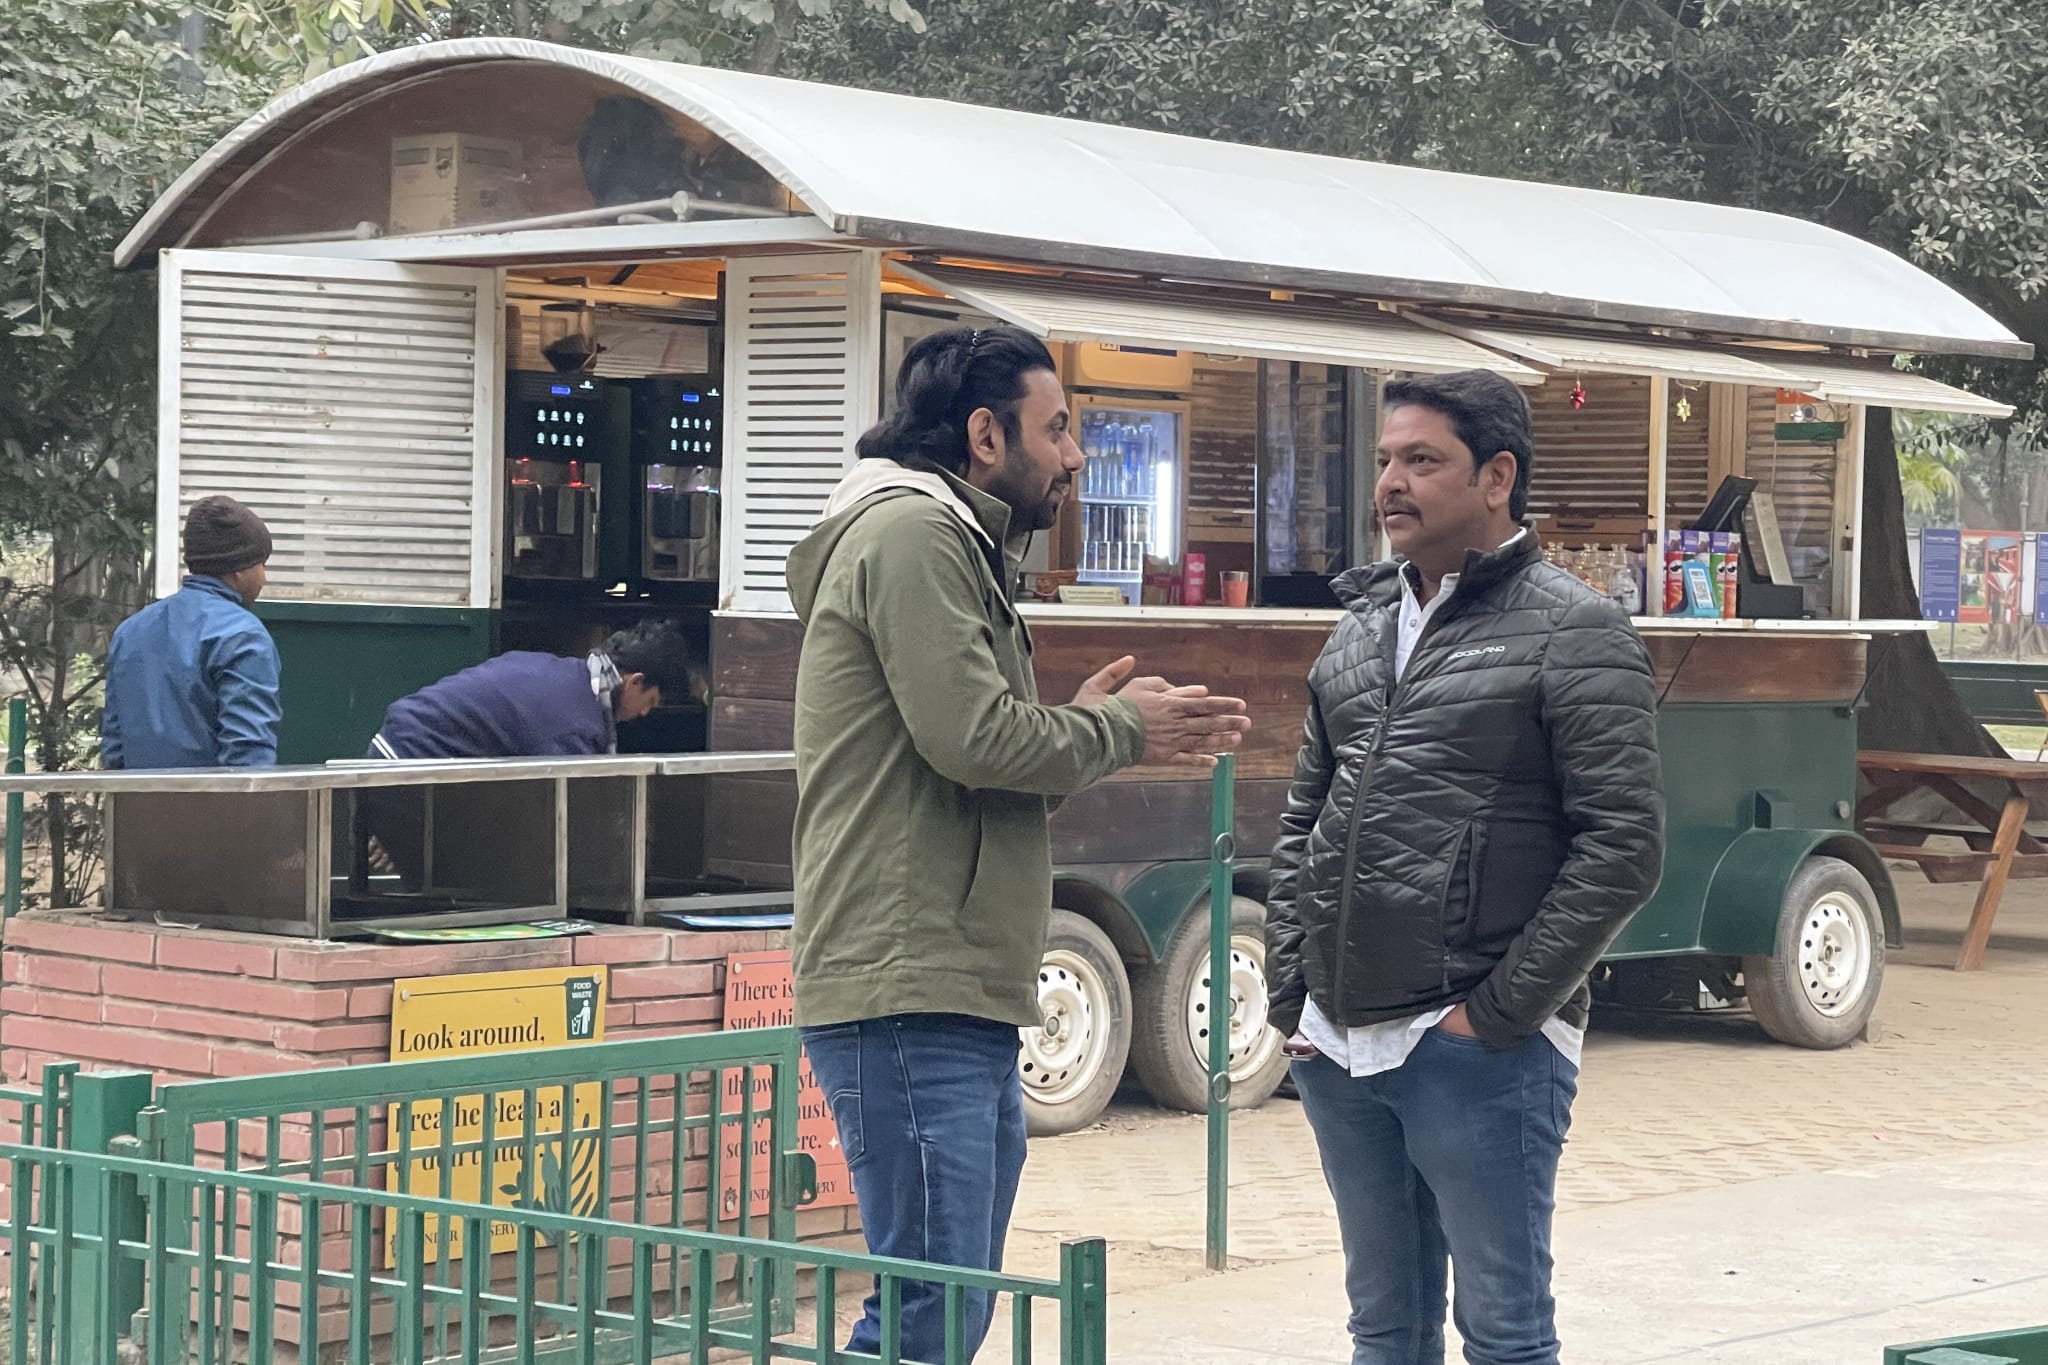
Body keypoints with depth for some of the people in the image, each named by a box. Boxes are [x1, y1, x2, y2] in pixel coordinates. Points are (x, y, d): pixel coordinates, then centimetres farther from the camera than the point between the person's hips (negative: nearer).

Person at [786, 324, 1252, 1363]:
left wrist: (1087, 724, 8)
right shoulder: (911, 532, -9)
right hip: (908, 997, -11)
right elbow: (974, 738, -18)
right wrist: (1119, 731, -3)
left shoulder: (951, 543, 24)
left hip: (961, 1002, 11)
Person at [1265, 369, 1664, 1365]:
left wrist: (1499, 1012, -13)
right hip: (1338, 1048, 7)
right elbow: (1303, 821, 19)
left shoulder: (1571, 632, -6)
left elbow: (1622, 850, -12)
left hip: (1478, 1053, -6)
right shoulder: (1360, 626, 14)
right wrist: (1290, 994, 9)